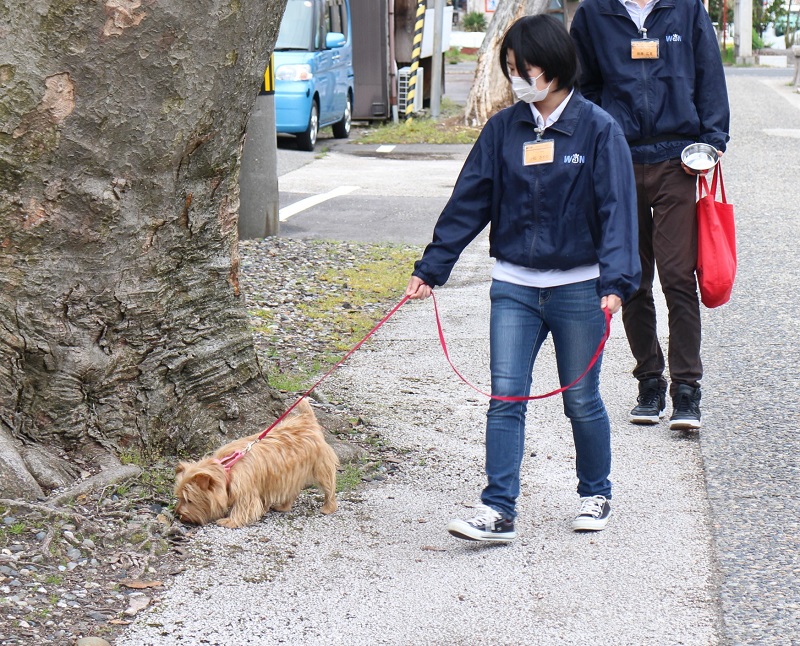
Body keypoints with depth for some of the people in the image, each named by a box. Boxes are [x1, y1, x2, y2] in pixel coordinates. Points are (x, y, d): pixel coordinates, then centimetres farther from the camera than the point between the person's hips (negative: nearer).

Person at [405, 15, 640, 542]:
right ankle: (498, 512, -1)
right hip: (513, 288, 3)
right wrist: (430, 269, 2)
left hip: (578, 289, -3)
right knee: (505, 398, -3)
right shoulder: (503, 128, 3)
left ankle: (596, 495, 30)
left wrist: (615, 282, -22)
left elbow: (617, 209, -11)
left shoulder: (598, 129, -6)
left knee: (582, 401, 10)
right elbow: (467, 203, 6)